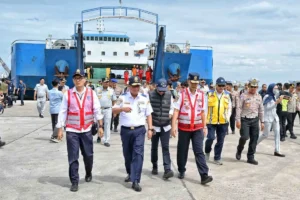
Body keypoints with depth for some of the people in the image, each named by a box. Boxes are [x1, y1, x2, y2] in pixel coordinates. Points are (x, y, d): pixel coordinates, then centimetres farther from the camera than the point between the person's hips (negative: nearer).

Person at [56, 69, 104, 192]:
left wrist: (100, 126, -2)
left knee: (88, 155, 11)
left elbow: (97, 110, 0)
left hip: (87, 130, 1)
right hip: (72, 131, -1)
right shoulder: (67, 94, -3)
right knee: (73, 157, 0)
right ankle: (74, 182, 11)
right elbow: (62, 112, -1)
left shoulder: (91, 93, 0)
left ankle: (88, 173, 39)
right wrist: (60, 129, -2)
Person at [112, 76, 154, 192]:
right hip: (126, 130, 1)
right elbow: (113, 111, -1)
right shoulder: (123, 98, 1)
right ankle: (130, 173, 38)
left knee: (138, 154, -10)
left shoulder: (144, 99, 5)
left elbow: (148, 115, 10)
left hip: (139, 130, -1)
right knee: (127, 154, 13)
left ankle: (135, 181, -9)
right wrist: (122, 108, -21)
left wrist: (150, 129, 3)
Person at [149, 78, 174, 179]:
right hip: (154, 126, -1)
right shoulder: (150, 95, -8)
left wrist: (170, 114, -7)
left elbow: (171, 107, 13)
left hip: (166, 126, 1)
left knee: (165, 148, -5)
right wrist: (149, 124, -7)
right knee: (154, 147, 12)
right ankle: (154, 167, 29)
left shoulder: (169, 95, 0)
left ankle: (167, 169, -8)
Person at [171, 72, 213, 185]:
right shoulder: (182, 95, -6)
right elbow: (176, 111, -9)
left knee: (199, 151, -5)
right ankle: (181, 171, 31)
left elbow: (202, 112, 10)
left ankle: (204, 175, -8)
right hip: (184, 128, -1)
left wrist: (204, 127, 10)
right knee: (182, 151, 11)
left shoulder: (201, 95, 4)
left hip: (197, 128, 1)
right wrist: (173, 126, -17)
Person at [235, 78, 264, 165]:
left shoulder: (259, 96, 10)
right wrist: (238, 120, -13)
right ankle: (239, 150, 16)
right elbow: (239, 108, -7)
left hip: (255, 120, 5)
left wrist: (262, 121, 12)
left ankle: (250, 158, 16)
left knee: (254, 139, 4)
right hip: (245, 120, -5)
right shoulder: (244, 95, -5)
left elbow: (261, 110, 15)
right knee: (244, 137, -15)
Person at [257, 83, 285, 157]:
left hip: (275, 117, 8)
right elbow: (267, 107, -18)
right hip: (268, 118, -8)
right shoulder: (267, 97, -11)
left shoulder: (273, 96, 12)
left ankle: (277, 151, 3)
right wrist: (277, 102, -20)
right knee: (265, 134, -2)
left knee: (277, 133, 0)